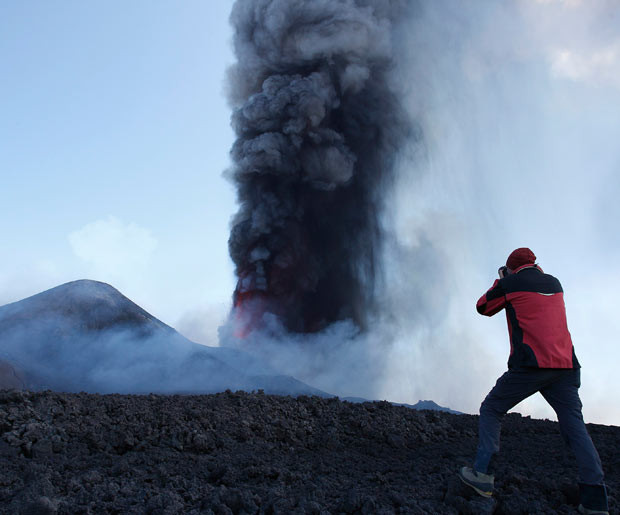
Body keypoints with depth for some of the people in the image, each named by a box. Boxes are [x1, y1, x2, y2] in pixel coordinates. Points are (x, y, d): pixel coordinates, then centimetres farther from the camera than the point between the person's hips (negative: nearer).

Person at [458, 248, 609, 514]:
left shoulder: (510, 284, 1)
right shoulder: (554, 283, 16)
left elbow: (483, 307, 16)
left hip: (530, 364, -5)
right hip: (566, 364, 5)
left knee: (490, 411, 10)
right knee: (574, 426, 4)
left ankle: (482, 475, 1)